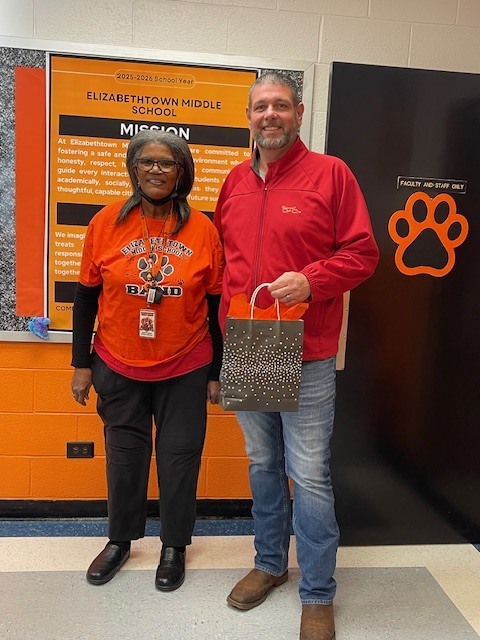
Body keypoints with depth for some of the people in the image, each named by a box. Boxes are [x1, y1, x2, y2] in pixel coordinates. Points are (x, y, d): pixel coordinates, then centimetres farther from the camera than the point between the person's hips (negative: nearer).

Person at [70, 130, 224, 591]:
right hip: (119, 368, 1)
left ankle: (174, 545, 33)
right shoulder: (106, 223, -5)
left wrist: (216, 372, 0)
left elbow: (217, 304, -1)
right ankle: (120, 539, 38)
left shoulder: (202, 229, -6)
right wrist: (82, 363, 2)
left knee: (179, 457, 11)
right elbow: (86, 296, 2)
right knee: (124, 456, 15)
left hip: (186, 370, 0)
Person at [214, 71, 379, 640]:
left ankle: (318, 593, 21)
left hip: (306, 356, -5)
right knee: (262, 465, 18)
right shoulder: (235, 181, 11)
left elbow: (362, 252, -5)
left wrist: (311, 280, -21)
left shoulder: (331, 174, -4)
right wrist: (224, 326, 8)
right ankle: (269, 562, 37)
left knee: (309, 476, 2)